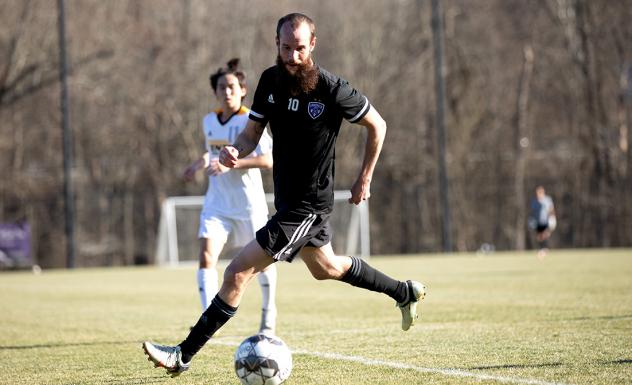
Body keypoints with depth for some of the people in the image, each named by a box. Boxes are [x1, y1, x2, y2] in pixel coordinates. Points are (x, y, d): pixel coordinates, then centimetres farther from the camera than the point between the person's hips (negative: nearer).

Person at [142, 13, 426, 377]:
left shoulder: (331, 89, -20)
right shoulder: (271, 80, -3)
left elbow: (377, 125, -6)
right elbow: (252, 133, 3)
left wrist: (364, 180, -1)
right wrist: (234, 152, -20)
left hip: (308, 205, -8)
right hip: (288, 198, 8)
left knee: (238, 272, -13)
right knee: (327, 268, 29)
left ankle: (184, 354, -8)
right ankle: (406, 293, 48)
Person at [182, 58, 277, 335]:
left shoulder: (250, 120, -12)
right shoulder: (209, 122, 6)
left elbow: (267, 160, -20)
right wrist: (198, 165, 6)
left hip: (249, 205, -4)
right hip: (217, 204, 4)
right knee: (206, 257, -15)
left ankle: (269, 310, 35)